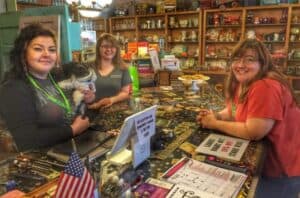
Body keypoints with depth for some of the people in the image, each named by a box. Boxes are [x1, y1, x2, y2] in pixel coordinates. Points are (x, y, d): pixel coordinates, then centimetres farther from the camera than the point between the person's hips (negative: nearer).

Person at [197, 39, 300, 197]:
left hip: (284, 168, -8)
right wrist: (216, 116, -9)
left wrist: (215, 124, -20)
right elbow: (236, 110, 12)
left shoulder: (266, 87, -29)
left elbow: (253, 132, -31)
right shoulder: (243, 83, 1)